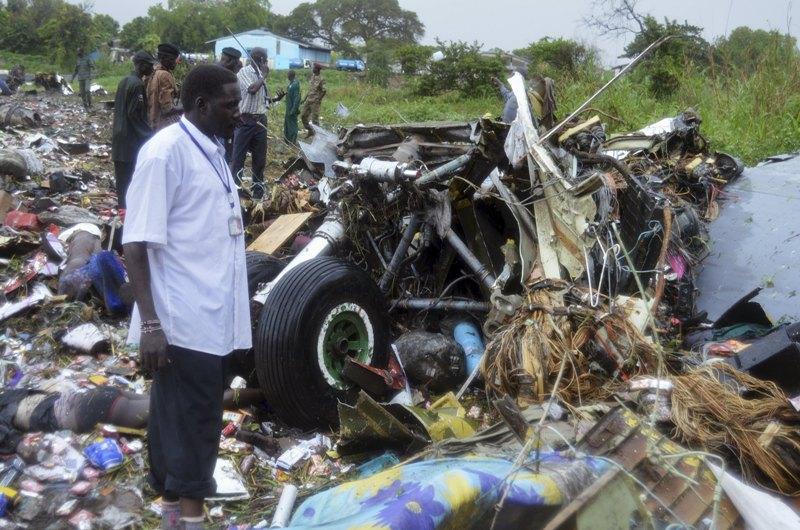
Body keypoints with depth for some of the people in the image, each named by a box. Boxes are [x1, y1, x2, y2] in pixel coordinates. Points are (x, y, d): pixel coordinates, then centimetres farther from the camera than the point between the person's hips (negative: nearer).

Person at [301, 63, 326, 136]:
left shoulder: (321, 79, -15)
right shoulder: (313, 76, 10)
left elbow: (324, 91, -15)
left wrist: (318, 100, -16)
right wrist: (305, 98, 16)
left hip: (315, 102, -8)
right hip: (308, 100, 8)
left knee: (314, 118, -3)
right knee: (304, 117, 9)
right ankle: (310, 132, 22)